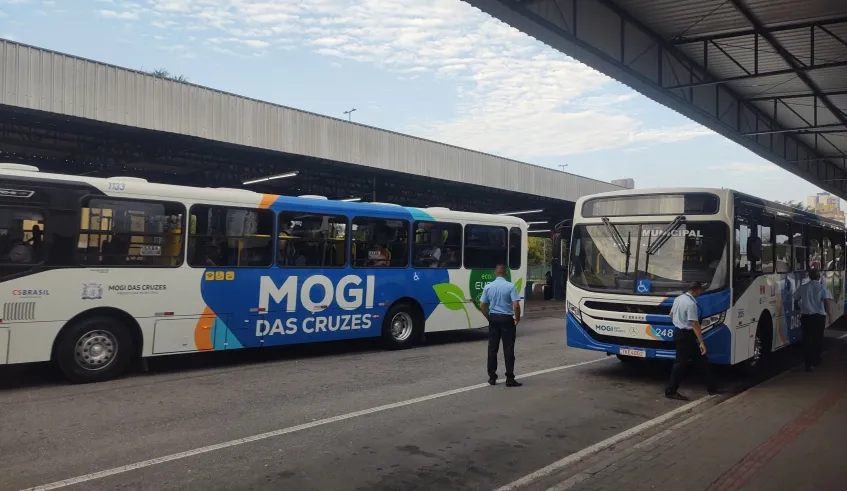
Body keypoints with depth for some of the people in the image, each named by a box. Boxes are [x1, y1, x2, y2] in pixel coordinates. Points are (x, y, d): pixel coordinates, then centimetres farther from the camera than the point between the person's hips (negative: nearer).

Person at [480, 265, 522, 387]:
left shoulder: (488, 287, 1)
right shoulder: (510, 286, -9)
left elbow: (482, 305, 1)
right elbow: (516, 305, -17)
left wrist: (489, 317, 13)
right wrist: (517, 318, -3)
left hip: (493, 318, 3)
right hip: (507, 319, -3)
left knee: (492, 348, 9)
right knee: (508, 349, 0)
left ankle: (492, 377, 12)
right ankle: (510, 378, -1)